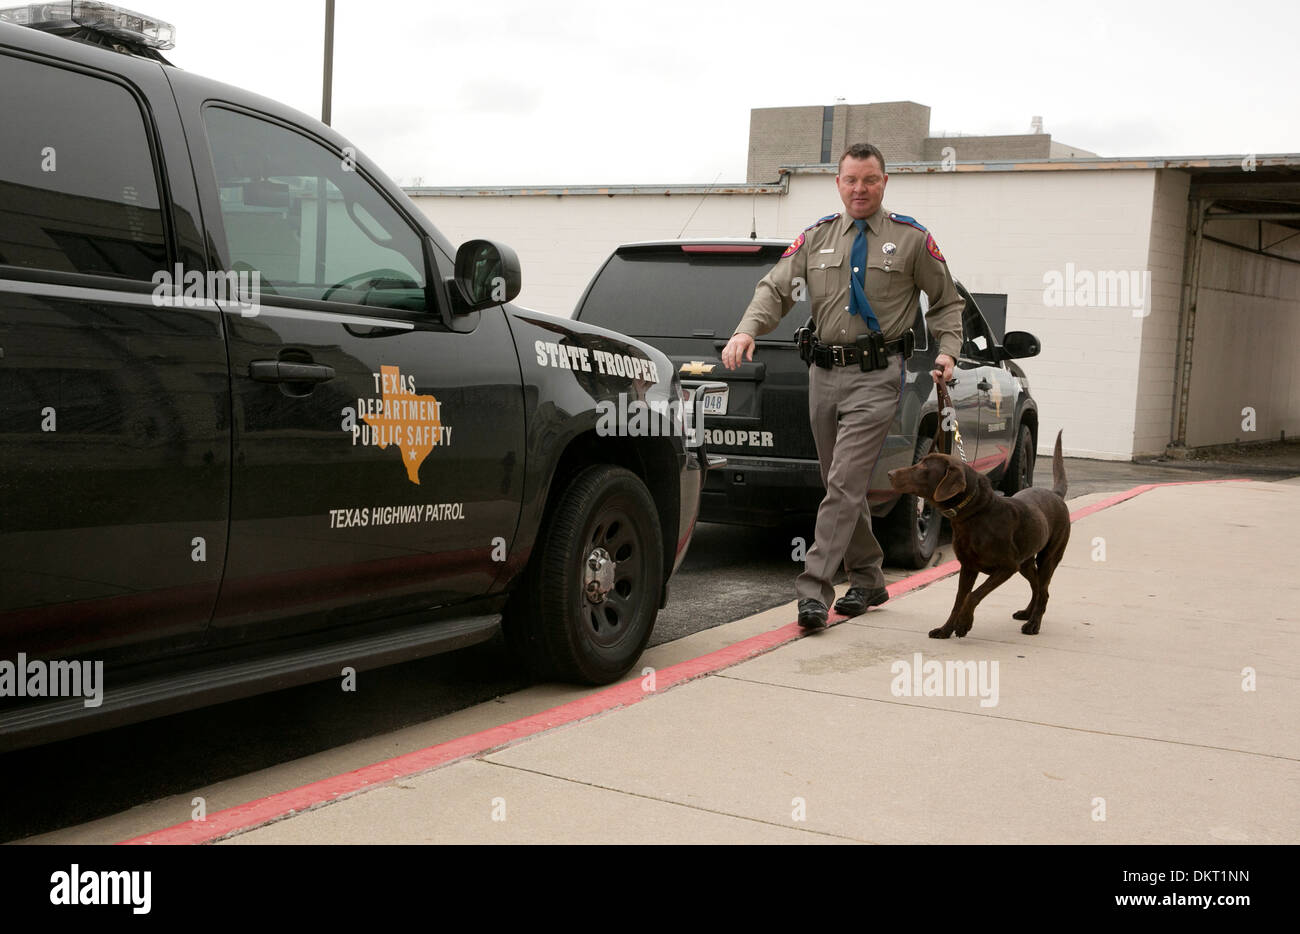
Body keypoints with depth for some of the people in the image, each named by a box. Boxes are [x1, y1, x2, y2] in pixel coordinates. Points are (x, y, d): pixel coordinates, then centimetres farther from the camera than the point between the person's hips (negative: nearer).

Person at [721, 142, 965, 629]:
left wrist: (947, 350, -5)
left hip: (876, 375, -5)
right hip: (824, 372, 5)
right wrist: (747, 330, -15)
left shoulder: (911, 238, 4)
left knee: (845, 484, -13)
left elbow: (946, 301, 11)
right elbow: (775, 288, 3)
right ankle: (867, 580, 26)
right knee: (841, 484, 12)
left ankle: (813, 590, -14)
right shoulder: (816, 237, 12)